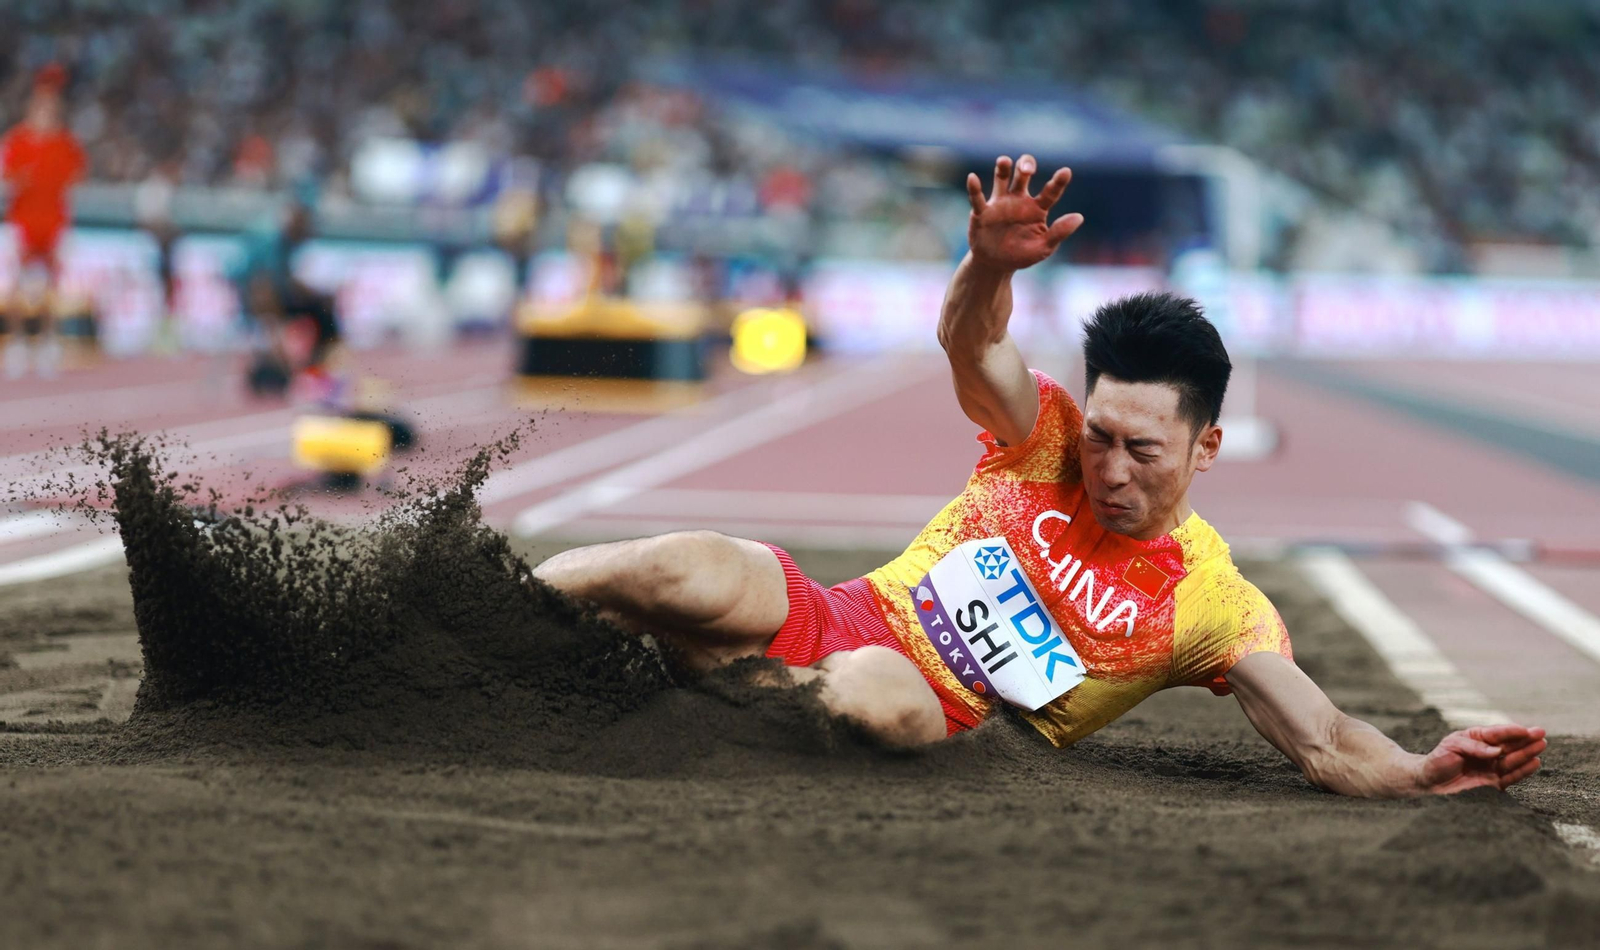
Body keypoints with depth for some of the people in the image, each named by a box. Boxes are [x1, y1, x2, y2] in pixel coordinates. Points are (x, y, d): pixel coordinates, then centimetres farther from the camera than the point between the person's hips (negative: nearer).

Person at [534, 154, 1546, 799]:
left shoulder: (1218, 605, -4)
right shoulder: (1044, 436, 1)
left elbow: (1326, 743, -10)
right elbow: (973, 338, -16)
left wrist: (1423, 770, -32)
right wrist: (991, 264, -40)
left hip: (937, 720, -2)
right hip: (833, 618, 2)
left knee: (876, 693, -42)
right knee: (696, 572, -31)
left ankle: (706, 680, -16)